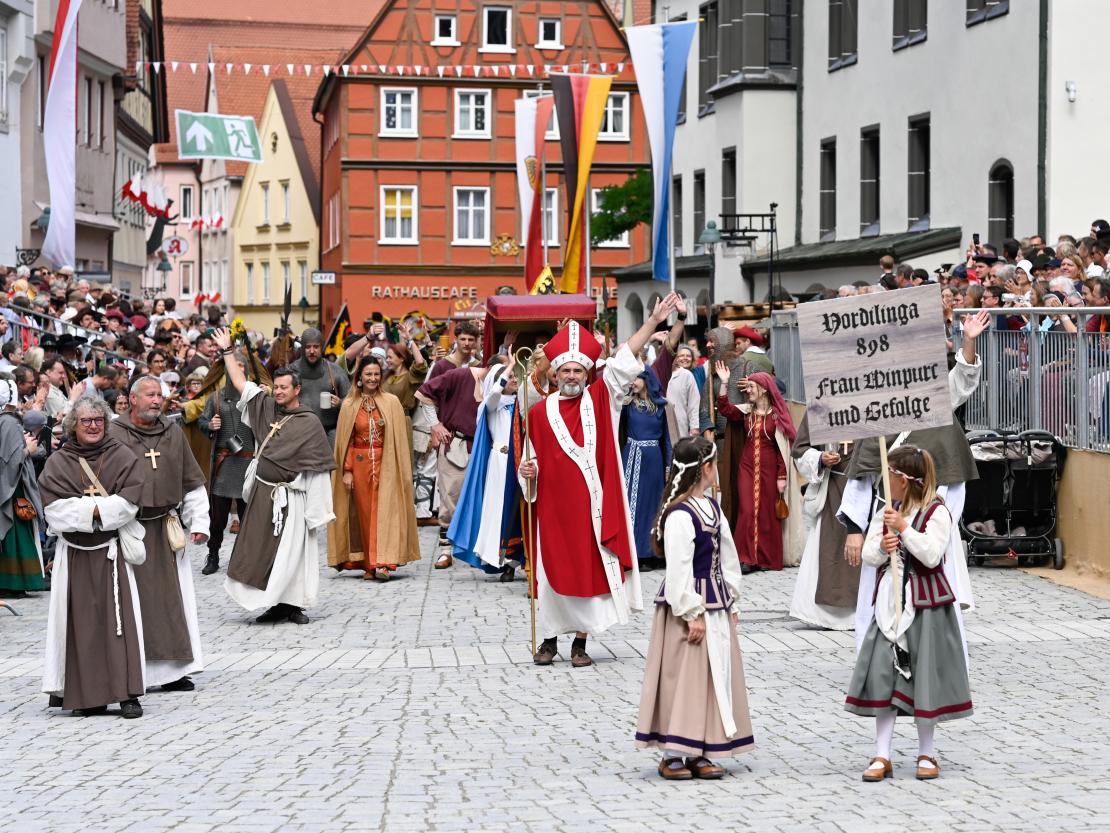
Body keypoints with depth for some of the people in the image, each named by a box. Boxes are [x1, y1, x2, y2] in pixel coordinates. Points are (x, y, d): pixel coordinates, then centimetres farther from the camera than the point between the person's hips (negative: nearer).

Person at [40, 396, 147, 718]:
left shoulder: (122, 457, 4)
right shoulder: (58, 462, 6)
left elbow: (128, 504, -6)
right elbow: (54, 509, -6)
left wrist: (83, 507, -11)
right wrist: (102, 507, -11)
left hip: (111, 550, -1)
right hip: (73, 553, 1)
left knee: (118, 618, -5)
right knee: (80, 621, 0)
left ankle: (127, 692, -4)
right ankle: (85, 694, 5)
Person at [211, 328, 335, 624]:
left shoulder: (310, 423, -7)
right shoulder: (266, 408, 8)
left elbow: (319, 467, -9)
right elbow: (240, 383, 13)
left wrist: (319, 509, -12)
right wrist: (227, 351, 9)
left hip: (290, 497, -5)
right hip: (262, 493, 5)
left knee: (291, 552, -2)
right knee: (262, 550, 5)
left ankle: (293, 605, 6)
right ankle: (278, 604, 13)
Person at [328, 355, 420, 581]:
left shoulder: (391, 402, 2)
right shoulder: (349, 405, 5)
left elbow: (399, 439, 2)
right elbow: (345, 441, 6)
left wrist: (399, 469, -4)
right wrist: (347, 470, -1)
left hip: (385, 464, -2)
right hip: (360, 464, 2)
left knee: (384, 511, -8)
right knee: (364, 513, 4)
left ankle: (383, 563, -14)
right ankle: (369, 564, 9)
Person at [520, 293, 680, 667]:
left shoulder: (601, 399, 2)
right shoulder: (541, 412, 3)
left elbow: (625, 361, -7)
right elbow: (532, 459, 10)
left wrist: (653, 322, -15)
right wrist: (528, 472, -12)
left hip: (595, 505, 0)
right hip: (555, 505, 0)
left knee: (592, 570, 3)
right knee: (555, 571, 3)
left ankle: (580, 643, 12)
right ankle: (550, 640, 17)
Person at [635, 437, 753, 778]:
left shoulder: (711, 508, 11)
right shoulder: (680, 515, -18)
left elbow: (727, 557, 16)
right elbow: (678, 570, -20)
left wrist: (731, 602, 13)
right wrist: (692, 614, -19)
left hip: (716, 607, 9)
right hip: (689, 605, -9)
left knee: (714, 678, 11)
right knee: (684, 679, -4)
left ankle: (698, 753, 18)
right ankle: (672, 754, 3)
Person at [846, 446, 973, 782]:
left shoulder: (936, 512, -9)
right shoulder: (886, 512, 10)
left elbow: (932, 555, -19)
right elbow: (868, 556, 8)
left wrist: (904, 528, -21)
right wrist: (882, 547, -13)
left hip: (924, 603, -5)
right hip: (889, 602, 5)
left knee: (924, 678, 2)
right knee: (883, 675, 1)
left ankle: (926, 754, 16)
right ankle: (882, 756, 5)